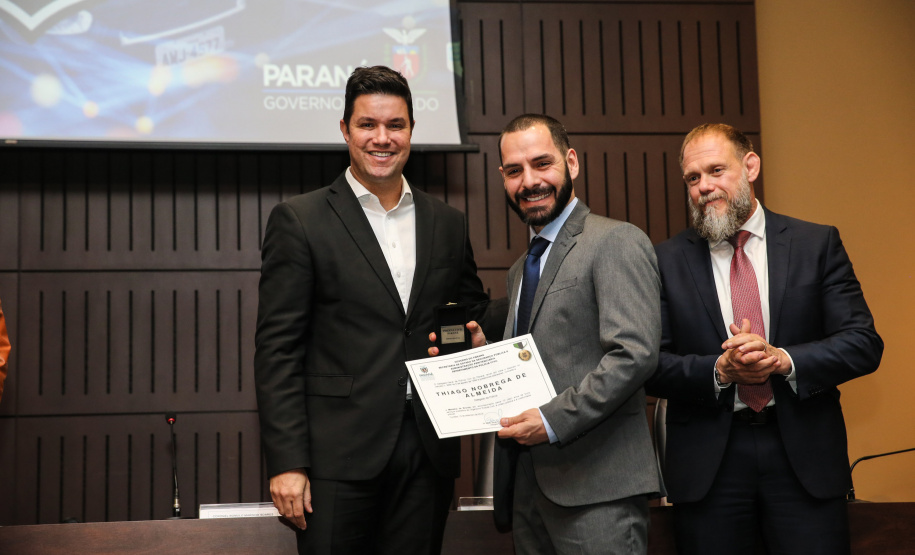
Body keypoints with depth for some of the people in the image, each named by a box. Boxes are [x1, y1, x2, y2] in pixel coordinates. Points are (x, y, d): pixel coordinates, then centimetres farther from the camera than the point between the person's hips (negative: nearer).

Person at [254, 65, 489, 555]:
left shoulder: (448, 224, 11)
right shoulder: (299, 220, -2)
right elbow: (278, 348, -5)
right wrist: (286, 463, -11)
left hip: (428, 453, 4)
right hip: (339, 455, -3)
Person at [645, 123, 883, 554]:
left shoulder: (817, 244, 4)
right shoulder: (666, 260, 3)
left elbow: (864, 343, -2)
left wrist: (783, 359, -16)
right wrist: (719, 371, -17)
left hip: (804, 456, 0)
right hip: (706, 464, 0)